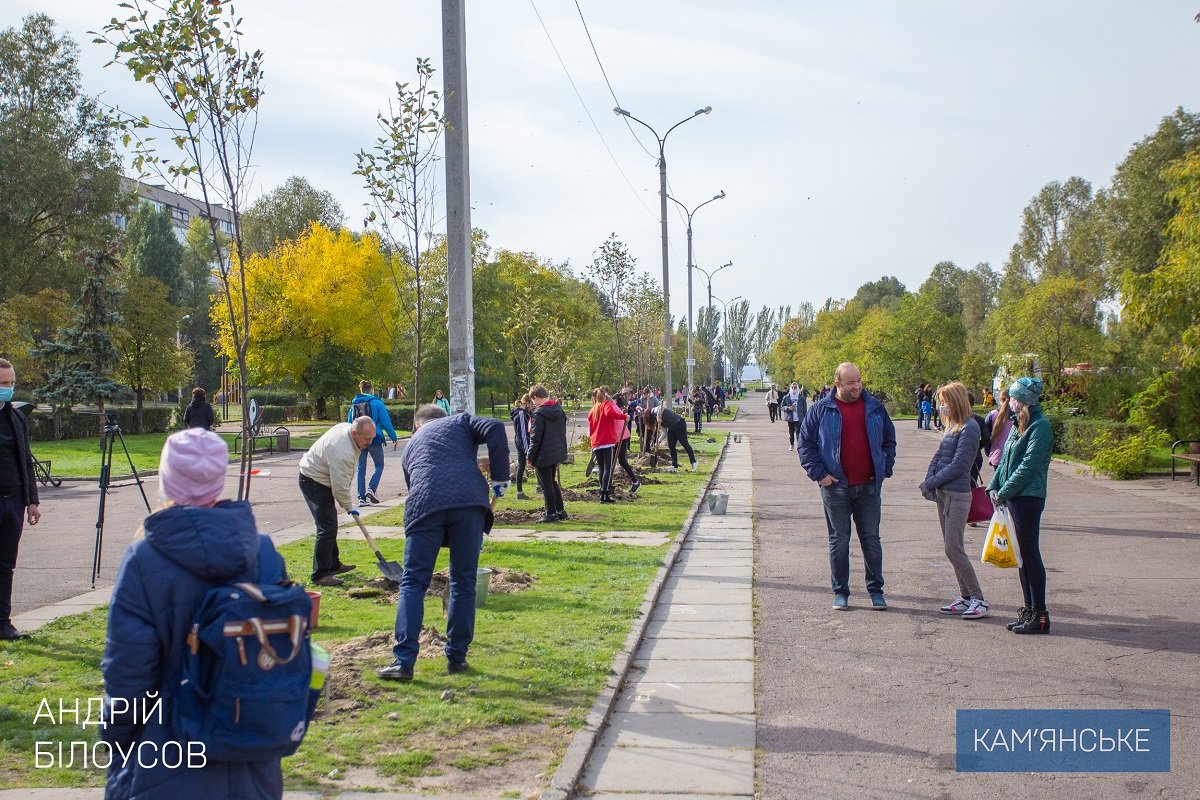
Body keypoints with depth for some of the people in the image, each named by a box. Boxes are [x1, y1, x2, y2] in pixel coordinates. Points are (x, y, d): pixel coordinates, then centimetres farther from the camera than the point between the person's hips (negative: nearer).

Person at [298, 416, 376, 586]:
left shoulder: (346, 427, -4)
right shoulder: (343, 452, -34)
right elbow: (340, 487, -25)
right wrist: (349, 506, -10)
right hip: (314, 483, -11)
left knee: (330, 525, 20)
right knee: (327, 527, -14)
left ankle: (333, 565, 32)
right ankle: (320, 574, -11)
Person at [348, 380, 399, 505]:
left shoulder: (354, 405, 9)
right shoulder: (377, 403, -4)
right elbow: (386, 422, -7)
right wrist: (394, 438, -1)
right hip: (374, 439, -4)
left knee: (361, 468, 10)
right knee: (379, 466, 11)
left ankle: (361, 497, 5)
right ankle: (371, 488, -11)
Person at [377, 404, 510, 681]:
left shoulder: (412, 444, 34)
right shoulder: (460, 421, 26)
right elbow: (495, 429, 5)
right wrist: (499, 478, 8)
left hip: (424, 506, 1)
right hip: (469, 502, -1)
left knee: (413, 583, 6)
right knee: (464, 583, 10)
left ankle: (404, 661, 0)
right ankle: (456, 658, 16)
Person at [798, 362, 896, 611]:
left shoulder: (874, 408, 7)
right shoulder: (821, 410, -1)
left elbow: (889, 439, 16)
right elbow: (806, 444, 1)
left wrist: (885, 469, 6)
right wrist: (819, 474, -7)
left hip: (869, 486, 2)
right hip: (836, 487, -2)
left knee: (871, 539, 7)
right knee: (839, 540, 6)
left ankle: (876, 591, 17)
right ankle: (840, 592, 15)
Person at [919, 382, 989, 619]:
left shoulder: (969, 428, -14)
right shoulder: (952, 426, 13)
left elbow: (958, 465, -18)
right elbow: (938, 456, 12)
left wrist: (931, 483, -12)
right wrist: (929, 481, -3)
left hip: (957, 496, -9)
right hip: (943, 494, 9)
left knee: (954, 549, -8)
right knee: (951, 548, 11)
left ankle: (979, 600, -1)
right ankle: (966, 598, 19)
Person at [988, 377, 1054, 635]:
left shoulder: (1040, 426, -13)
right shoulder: (1018, 424, 15)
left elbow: (1029, 465, -18)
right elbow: (1006, 460, 17)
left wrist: (1004, 492, -16)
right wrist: (994, 486, 4)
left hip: (1028, 497, -9)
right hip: (1013, 497, 9)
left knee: (1030, 555, -5)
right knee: (1022, 555, 12)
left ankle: (1039, 614, 1)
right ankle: (1029, 610, 19)